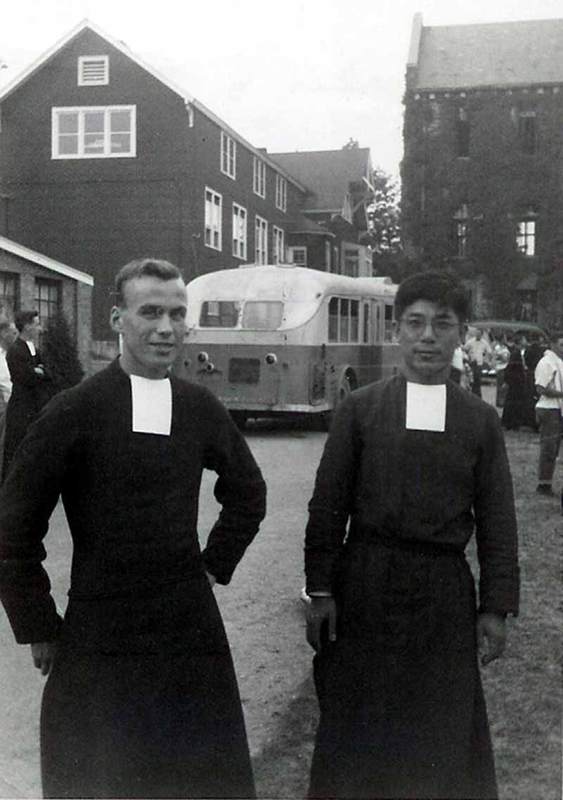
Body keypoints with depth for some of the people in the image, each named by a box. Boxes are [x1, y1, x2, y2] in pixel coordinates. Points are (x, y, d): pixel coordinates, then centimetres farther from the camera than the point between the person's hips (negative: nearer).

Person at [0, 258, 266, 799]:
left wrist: (215, 565, 10)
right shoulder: (74, 410, -11)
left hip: (192, 631, 4)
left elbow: (247, 494, 18)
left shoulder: (201, 408, 1)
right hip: (98, 641, -3)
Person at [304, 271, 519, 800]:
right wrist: (320, 590, -4)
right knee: (353, 723, 12)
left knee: (446, 733, 9)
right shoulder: (359, 408, 0)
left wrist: (496, 606, 0)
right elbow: (327, 504, -1)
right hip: (364, 583, 0)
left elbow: (497, 519, 3)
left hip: (444, 591, 1)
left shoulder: (481, 420, 3)